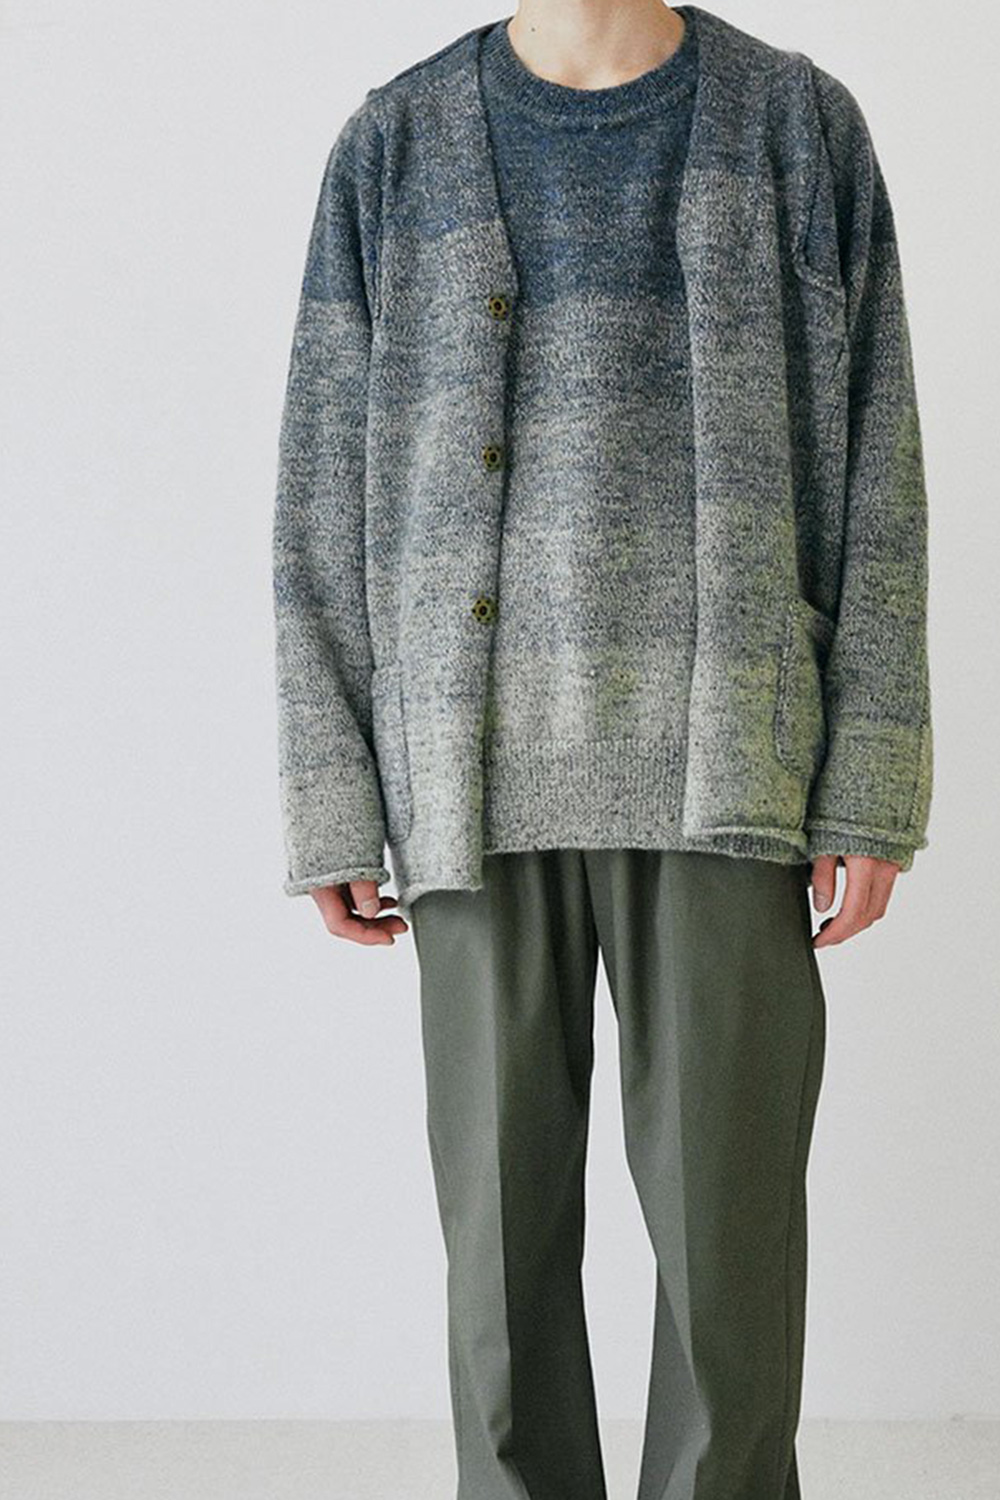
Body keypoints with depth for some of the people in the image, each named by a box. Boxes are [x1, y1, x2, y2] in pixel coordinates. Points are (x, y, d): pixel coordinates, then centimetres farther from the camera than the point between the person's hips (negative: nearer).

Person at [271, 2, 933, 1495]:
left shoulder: (799, 125, 9)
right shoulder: (399, 146, 11)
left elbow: (878, 475, 5)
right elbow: (324, 491, 8)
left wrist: (872, 789, -2)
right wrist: (332, 803, 2)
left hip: (721, 768, -1)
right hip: (479, 779, 1)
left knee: (726, 1207, 1)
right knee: (505, 1209, 6)